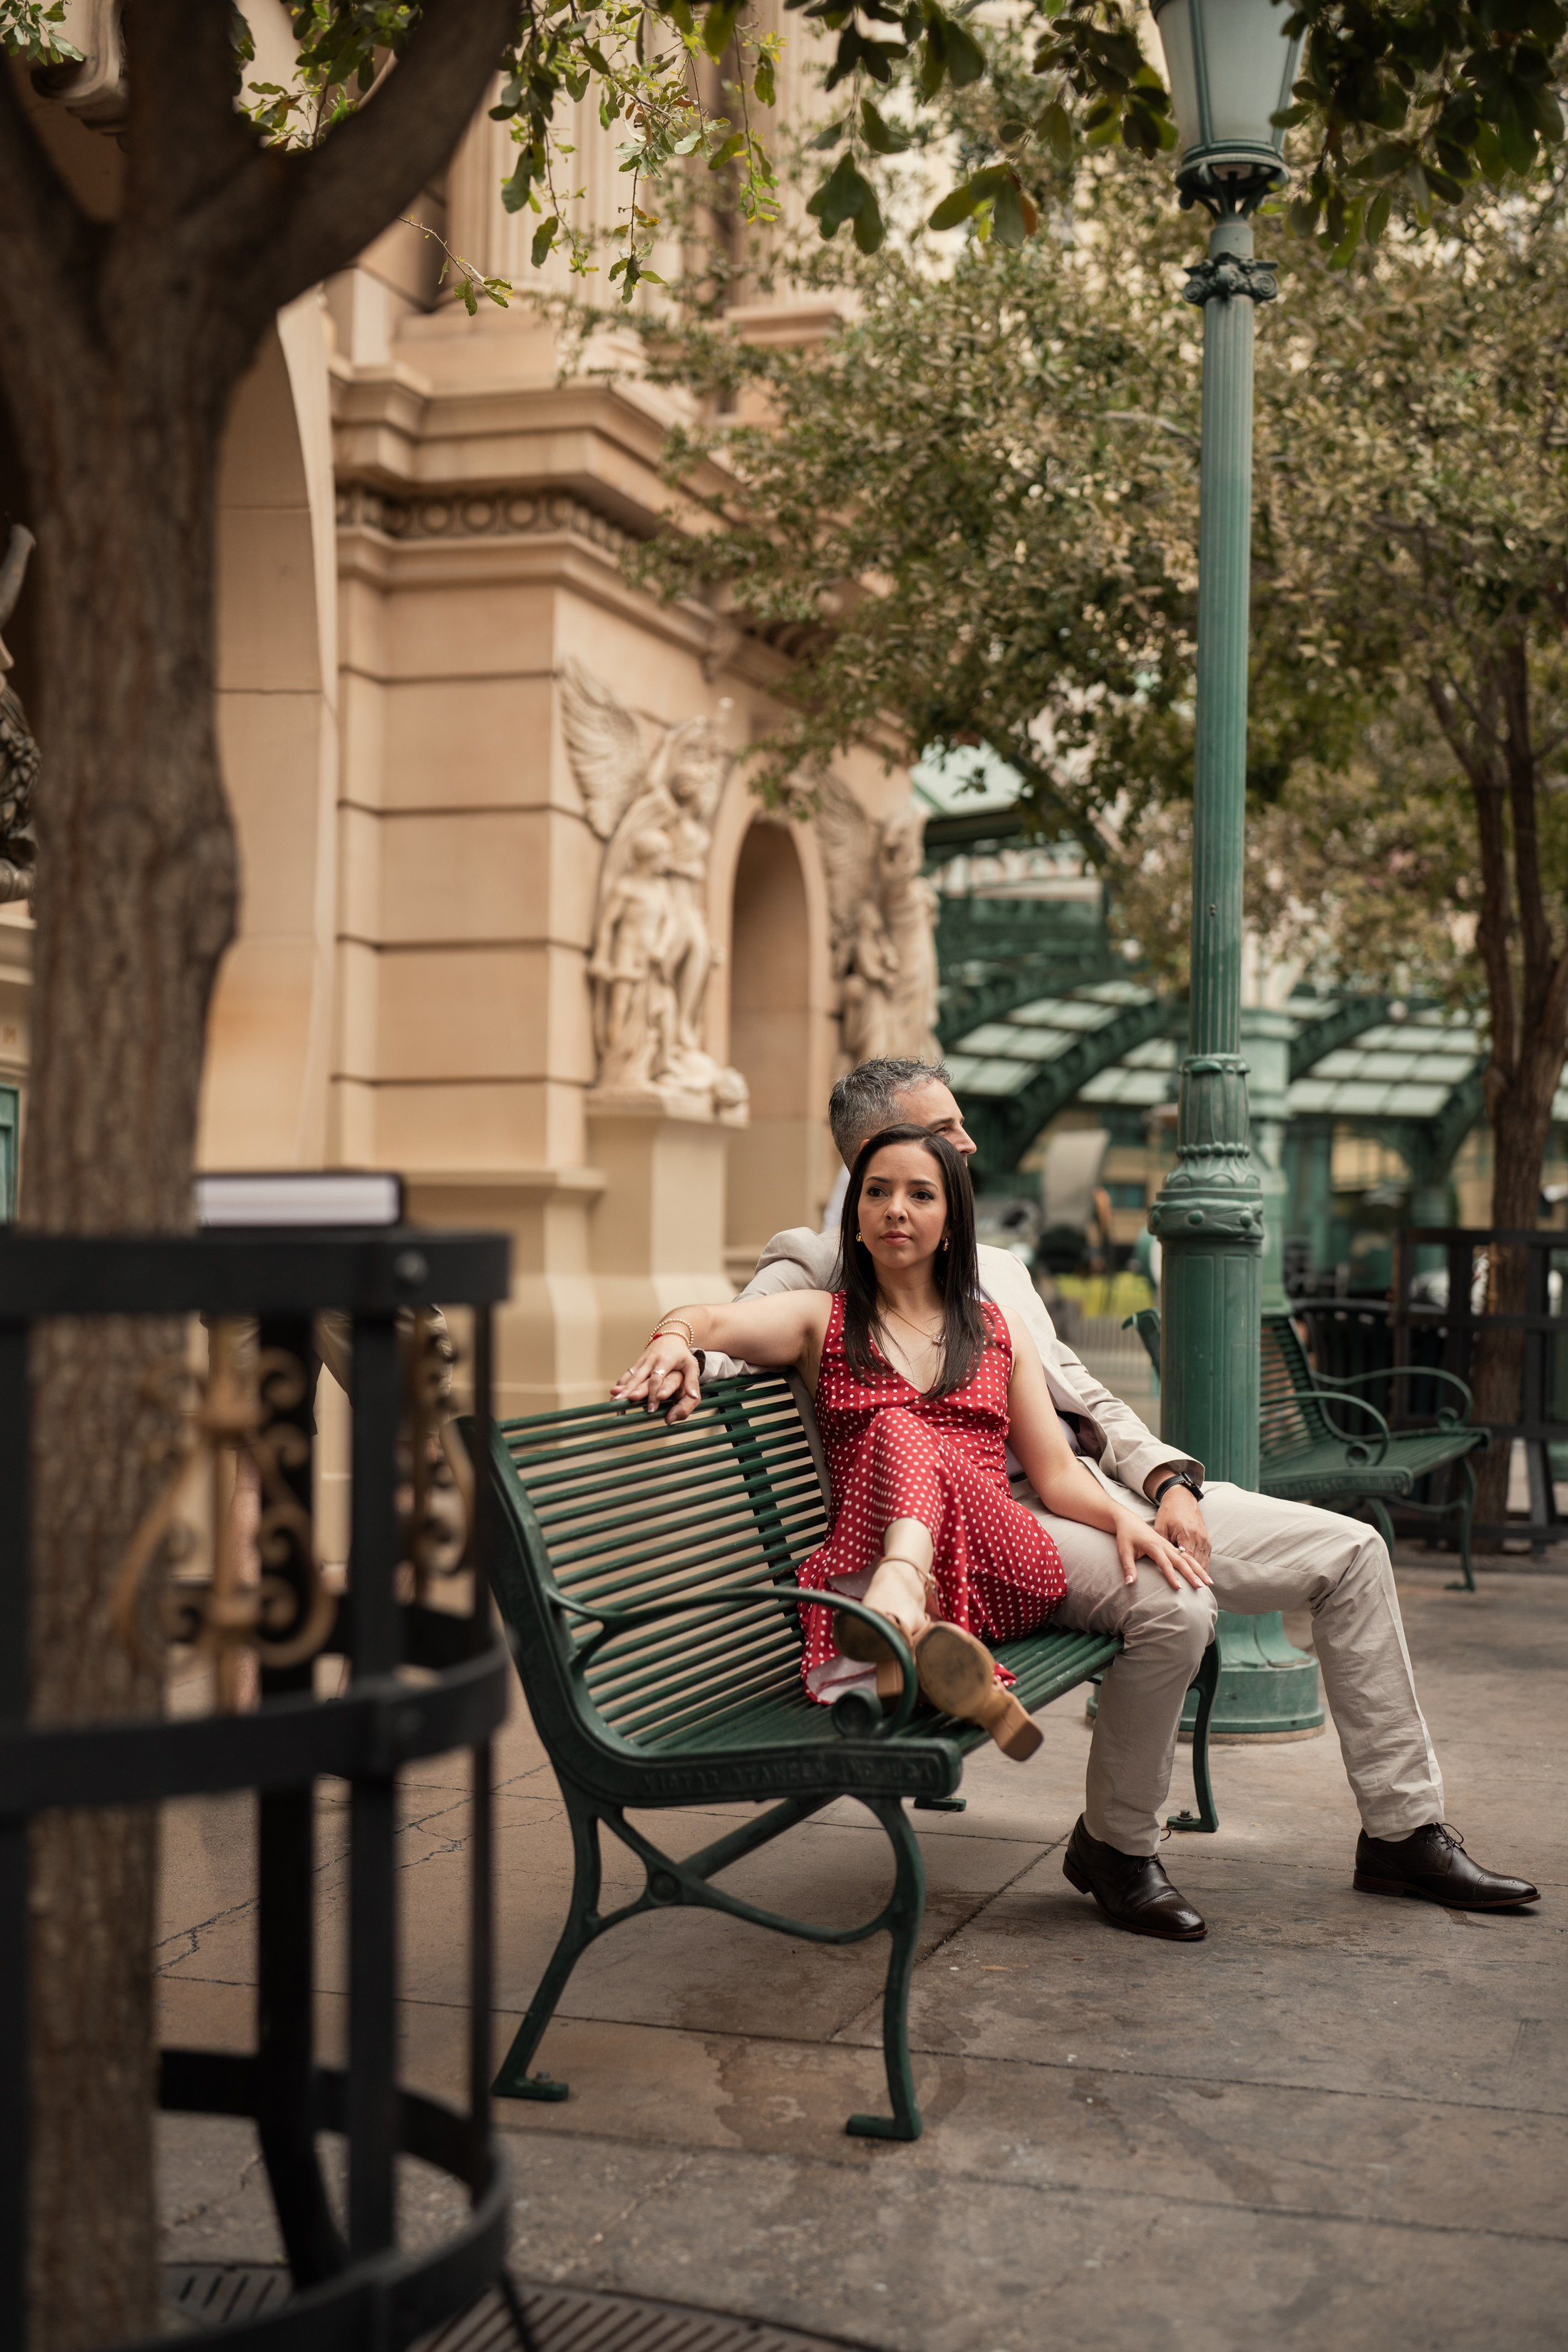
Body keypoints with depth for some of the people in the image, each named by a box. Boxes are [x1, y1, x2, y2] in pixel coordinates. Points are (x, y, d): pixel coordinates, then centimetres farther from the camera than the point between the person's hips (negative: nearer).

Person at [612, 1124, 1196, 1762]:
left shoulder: (1000, 1332, 25)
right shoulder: (821, 1319, 18)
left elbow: (1055, 1471, 17)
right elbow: (713, 1321, -3)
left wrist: (1122, 1517, -4)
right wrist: (672, 1339, -28)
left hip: (1002, 1563, 1)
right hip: (867, 1554, -1)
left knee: (903, 1434, -30)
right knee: (897, 1430, -32)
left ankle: (900, 1598, -62)